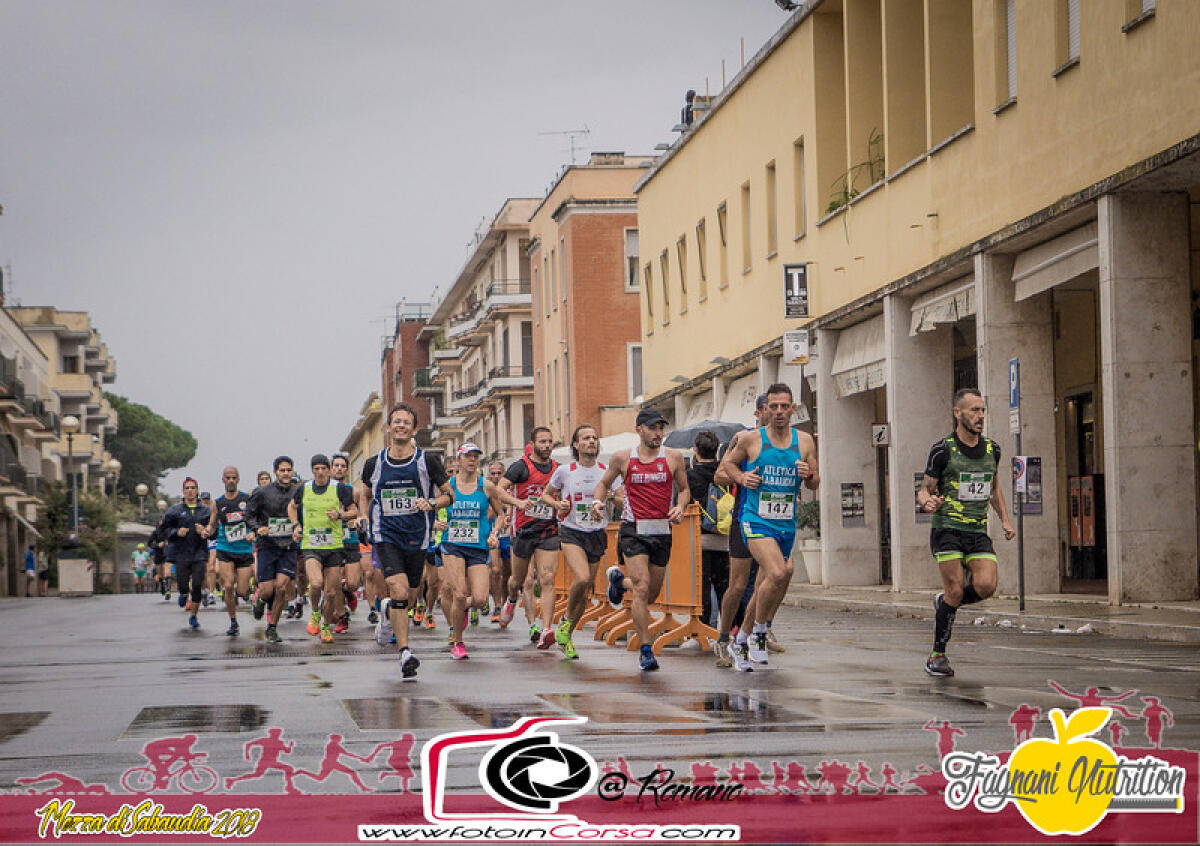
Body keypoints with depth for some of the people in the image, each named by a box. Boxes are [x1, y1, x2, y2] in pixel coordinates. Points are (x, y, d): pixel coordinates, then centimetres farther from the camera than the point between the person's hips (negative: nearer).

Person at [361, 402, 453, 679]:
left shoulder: (427, 461, -1)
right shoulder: (374, 464, 4)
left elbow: (449, 495, 5)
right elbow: (365, 494, 23)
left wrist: (431, 503, -14)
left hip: (417, 537, 1)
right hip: (386, 535, -1)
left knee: (406, 599, 10)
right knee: (399, 591, -19)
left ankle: (387, 612, 46)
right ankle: (404, 651, -17)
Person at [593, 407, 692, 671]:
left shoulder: (673, 457, 3)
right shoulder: (623, 458, 1)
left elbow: (684, 489, 13)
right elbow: (604, 484, 16)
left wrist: (680, 506, -8)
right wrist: (597, 501, -4)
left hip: (662, 531, 3)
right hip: (633, 530, -3)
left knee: (652, 593, 13)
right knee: (642, 587, -16)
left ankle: (619, 580, 46)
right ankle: (645, 650, -9)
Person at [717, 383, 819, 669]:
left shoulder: (804, 441, 5)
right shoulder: (751, 440, -3)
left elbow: (815, 484, 14)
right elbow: (722, 472, 11)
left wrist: (808, 475, -8)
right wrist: (741, 477, -8)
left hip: (787, 524, 4)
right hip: (756, 519, -4)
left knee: (764, 588, 11)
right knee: (778, 573, -26)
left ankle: (741, 641, 30)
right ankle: (759, 633, -6)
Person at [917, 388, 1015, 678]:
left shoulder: (991, 449, 11)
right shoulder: (943, 450, -4)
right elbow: (923, 490, 0)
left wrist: (1005, 520, 15)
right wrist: (928, 502, -23)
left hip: (978, 532, 4)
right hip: (946, 528, -4)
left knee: (986, 586, -16)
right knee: (956, 590, -12)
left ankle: (944, 602, 16)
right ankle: (937, 656, 4)